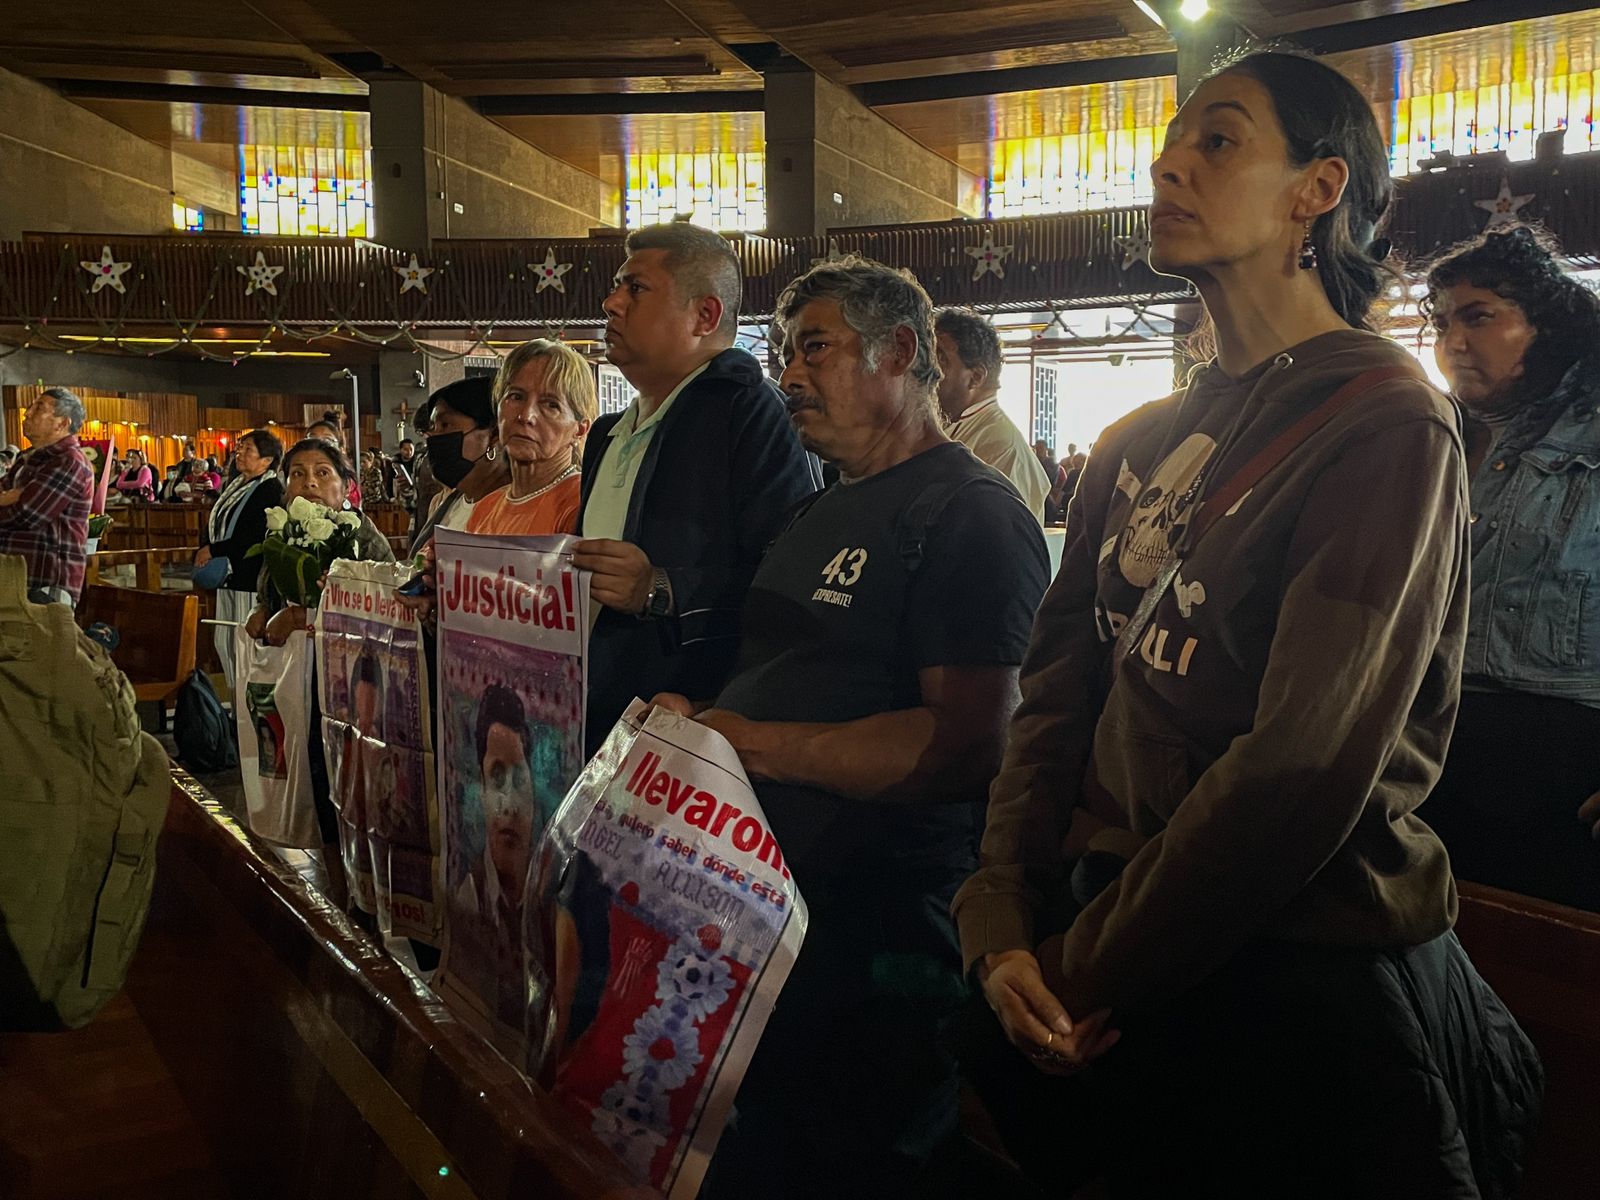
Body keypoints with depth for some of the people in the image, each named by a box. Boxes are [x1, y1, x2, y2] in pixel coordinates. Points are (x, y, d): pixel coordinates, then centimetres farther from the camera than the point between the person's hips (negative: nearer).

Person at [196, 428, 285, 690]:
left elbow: (257, 539, -20)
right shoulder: (235, 485, 17)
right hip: (229, 576, 9)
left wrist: (213, 550, -14)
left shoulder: (271, 489, -12)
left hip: (253, 578, -9)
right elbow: (218, 525, 23)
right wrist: (204, 550, 4)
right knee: (224, 642, 13)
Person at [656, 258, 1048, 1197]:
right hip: (759, 908, 9)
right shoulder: (825, 512, 18)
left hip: (874, 935, -9)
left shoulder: (969, 514, -12)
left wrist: (747, 741, -22)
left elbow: (966, 743, -23)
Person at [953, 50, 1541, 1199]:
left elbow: (1305, 768, -22)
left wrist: (1084, 971, -16)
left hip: (1305, 979, -6)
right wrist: (1005, 924, -8)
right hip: (1098, 972, 7)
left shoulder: (1388, 424, -14)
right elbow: (1058, 691, 4)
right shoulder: (1138, 443, 9)